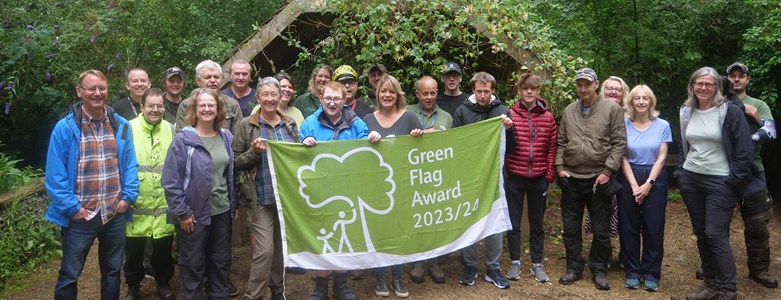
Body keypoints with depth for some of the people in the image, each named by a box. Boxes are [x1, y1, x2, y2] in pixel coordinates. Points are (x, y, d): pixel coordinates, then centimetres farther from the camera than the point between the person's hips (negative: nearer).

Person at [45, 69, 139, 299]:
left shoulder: (121, 125, 3)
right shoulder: (65, 127, -9)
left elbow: (130, 164, 6)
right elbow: (55, 174, -10)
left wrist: (128, 196, -5)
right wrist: (71, 207, -14)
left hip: (115, 214, 3)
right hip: (81, 216, -3)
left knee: (112, 271, 18)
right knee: (69, 275, 9)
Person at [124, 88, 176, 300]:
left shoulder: (171, 130, 6)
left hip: (164, 204, 2)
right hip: (136, 204, -2)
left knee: (163, 249, 15)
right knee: (134, 250, 11)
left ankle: (163, 283, 36)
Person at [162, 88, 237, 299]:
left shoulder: (226, 137, 5)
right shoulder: (183, 139, -11)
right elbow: (170, 180, -13)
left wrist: (234, 205, 10)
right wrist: (182, 212, -14)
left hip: (222, 211, 5)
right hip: (194, 213, -5)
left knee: (221, 260, 16)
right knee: (193, 264, 9)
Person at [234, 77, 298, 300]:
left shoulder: (290, 124, 9)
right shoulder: (246, 125, -3)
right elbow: (235, 162, -2)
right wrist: (254, 152, -18)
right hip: (260, 197, -4)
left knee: (282, 246, 14)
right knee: (265, 250, -9)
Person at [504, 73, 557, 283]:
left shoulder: (547, 117, 3)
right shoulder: (510, 115, -3)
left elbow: (552, 147, 2)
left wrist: (550, 174, -1)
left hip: (538, 178, 1)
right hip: (515, 177, -1)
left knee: (537, 222, 12)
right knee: (513, 221, 7)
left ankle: (537, 263, 23)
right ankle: (515, 261, 20)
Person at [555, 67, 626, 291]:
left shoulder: (612, 109, -4)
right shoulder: (569, 111, 8)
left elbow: (619, 143, -7)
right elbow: (561, 142, 11)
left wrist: (607, 171, -12)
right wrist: (560, 167, 0)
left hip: (599, 179, -3)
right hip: (571, 179, 4)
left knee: (601, 230, 6)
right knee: (571, 228, 11)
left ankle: (599, 270, 20)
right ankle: (574, 267, 24)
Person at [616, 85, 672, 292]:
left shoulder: (662, 126, 0)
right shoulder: (624, 125, -1)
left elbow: (661, 158, -2)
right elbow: (623, 158, -3)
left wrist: (648, 184, -11)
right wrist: (634, 185, -10)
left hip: (655, 179, 0)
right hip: (628, 179, 0)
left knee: (653, 227, 3)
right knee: (629, 227, 4)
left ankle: (651, 274, 14)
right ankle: (632, 272, 15)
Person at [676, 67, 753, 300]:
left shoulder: (730, 111, -8)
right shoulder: (686, 112, 8)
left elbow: (745, 148, -9)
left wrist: (735, 180, -12)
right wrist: (680, 172, 11)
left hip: (720, 182, -5)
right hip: (690, 179, 5)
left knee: (716, 235, -8)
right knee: (700, 233, 10)